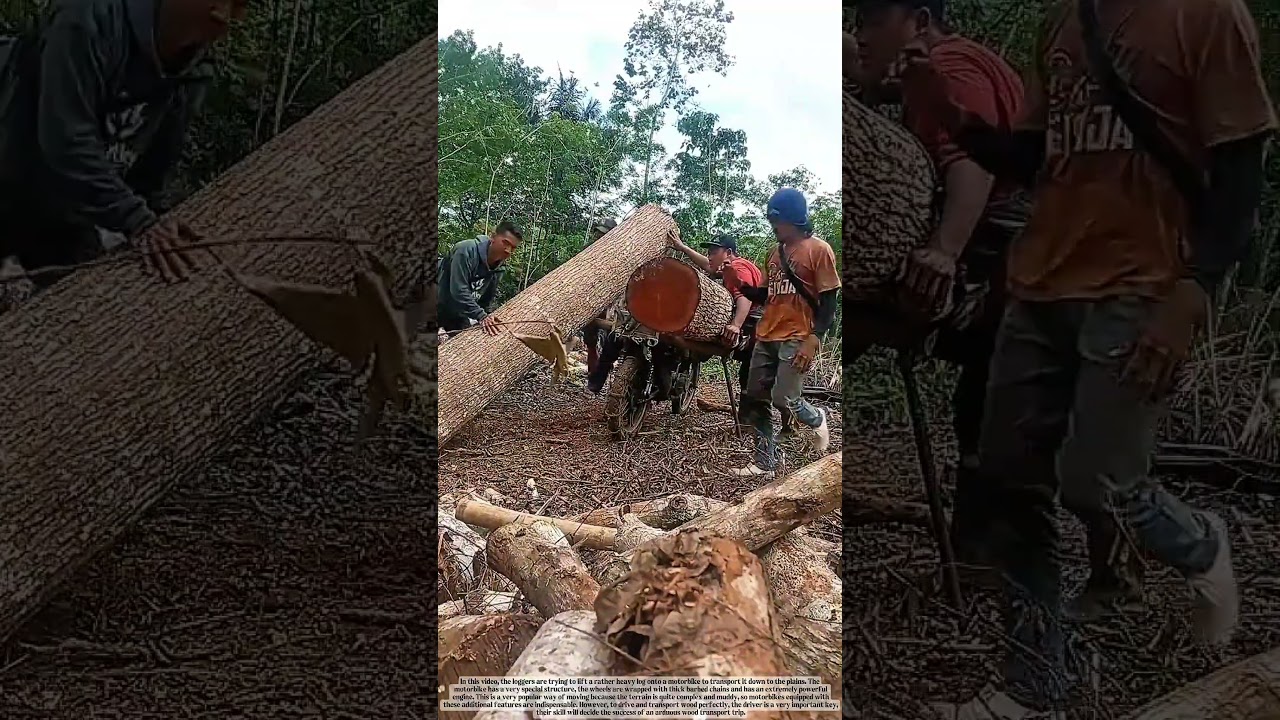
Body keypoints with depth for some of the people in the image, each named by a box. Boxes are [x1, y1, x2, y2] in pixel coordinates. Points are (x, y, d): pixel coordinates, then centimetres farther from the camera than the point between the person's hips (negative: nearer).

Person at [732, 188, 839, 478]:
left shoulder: (818, 250, -7)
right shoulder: (776, 252, 15)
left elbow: (829, 302, -9)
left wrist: (813, 340, -20)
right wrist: (740, 285, 3)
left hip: (797, 340, -7)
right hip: (766, 338, 7)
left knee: (784, 400, -14)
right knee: (755, 401, 5)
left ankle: (816, 419, 19)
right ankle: (764, 463, 13)